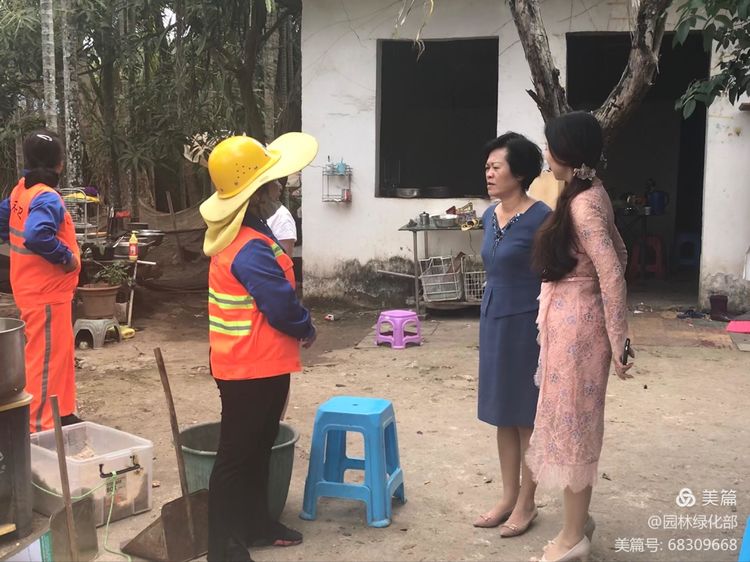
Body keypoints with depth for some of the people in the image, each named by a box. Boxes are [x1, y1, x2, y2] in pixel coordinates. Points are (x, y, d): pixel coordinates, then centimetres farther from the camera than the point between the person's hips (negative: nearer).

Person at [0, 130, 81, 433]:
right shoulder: (47, 198, -20)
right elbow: (37, 235, -36)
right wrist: (67, 257, -23)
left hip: (33, 286, 10)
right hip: (47, 291, -10)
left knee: (61, 352, 19)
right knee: (47, 356, -3)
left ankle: (62, 414, 29)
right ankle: (40, 425, 4)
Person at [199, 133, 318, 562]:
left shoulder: (239, 235, 8)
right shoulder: (252, 250, -26)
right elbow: (283, 306, -24)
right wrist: (308, 330, -6)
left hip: (255, 364, 10)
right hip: (253, 369, -10)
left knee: (258, 447, 21)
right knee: (238, 455, 1)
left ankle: (256, 522, 35)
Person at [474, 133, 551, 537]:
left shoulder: (540, 218, -15)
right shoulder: (490, 216, 7)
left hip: (526, 323, -7)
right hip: (493, 319, 7)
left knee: (527, 416, 5)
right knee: (503, 414, 14)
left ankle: (526, 503, 19)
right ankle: (509, 496, 27)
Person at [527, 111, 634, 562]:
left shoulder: (582, 205, -21)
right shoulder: (592, 193, 9)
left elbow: (612, 277, -24)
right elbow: (619, 254, 18)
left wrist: (618, 344, -19)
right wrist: (616, 335, 22)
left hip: (575, 323, -10)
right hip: (574, 319, 10)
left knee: (570, 422, 1)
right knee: (576, 421, 18)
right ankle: (579, 520, 33)